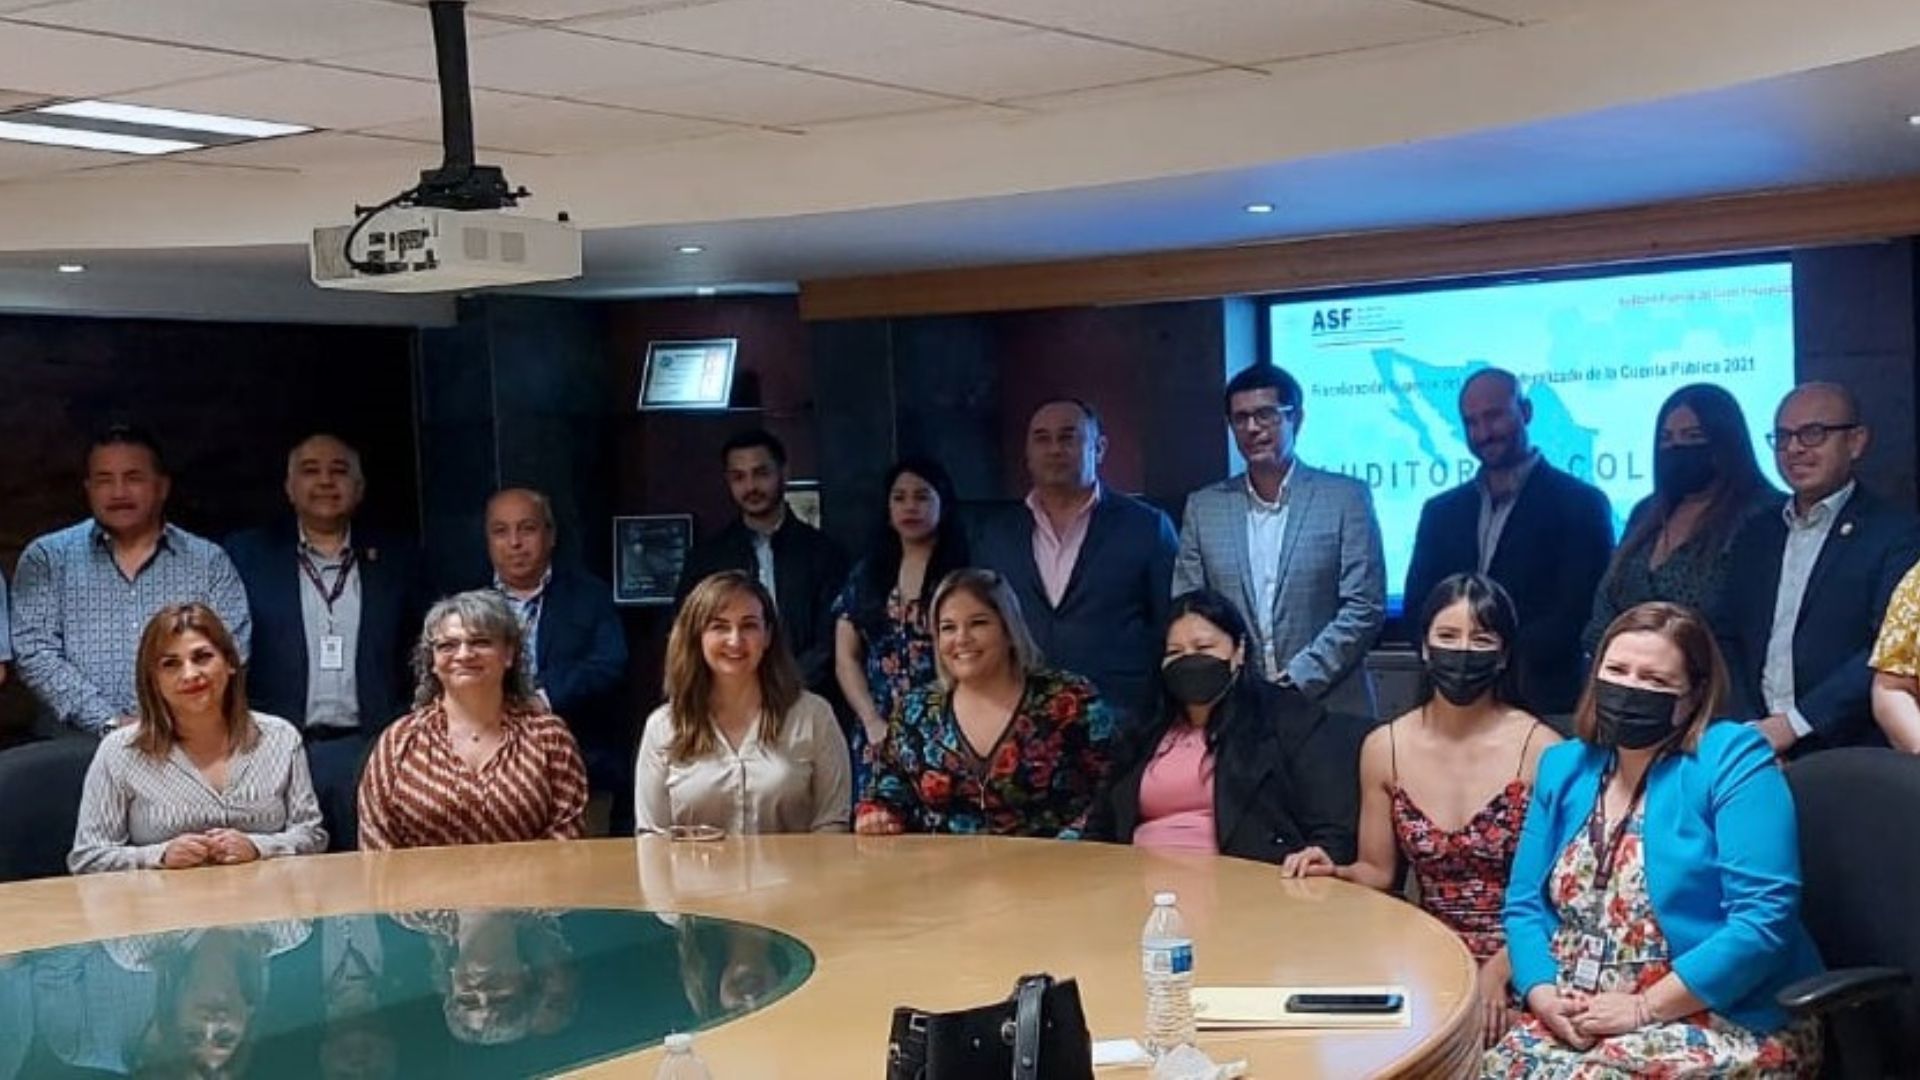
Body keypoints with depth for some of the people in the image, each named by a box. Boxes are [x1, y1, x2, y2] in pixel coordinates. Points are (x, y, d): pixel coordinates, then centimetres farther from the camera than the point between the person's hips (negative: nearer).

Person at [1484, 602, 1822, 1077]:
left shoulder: (1732, 760, -7)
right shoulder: (1564, 766, 11)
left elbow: (1763, 919, -16)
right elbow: (1525, 905, 10)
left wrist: (1644, 1009, -16)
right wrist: (1546, 999, -9)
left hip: (1724, 1027, -5)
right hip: (1575, 1023, 5)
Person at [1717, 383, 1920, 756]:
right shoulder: (1755, 534, 16)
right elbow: (1727, 637, 12)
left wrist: (1793, 723, -15)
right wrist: (1746, 728, -4)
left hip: (1848, 755, -4)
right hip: (1756, 749, 4)